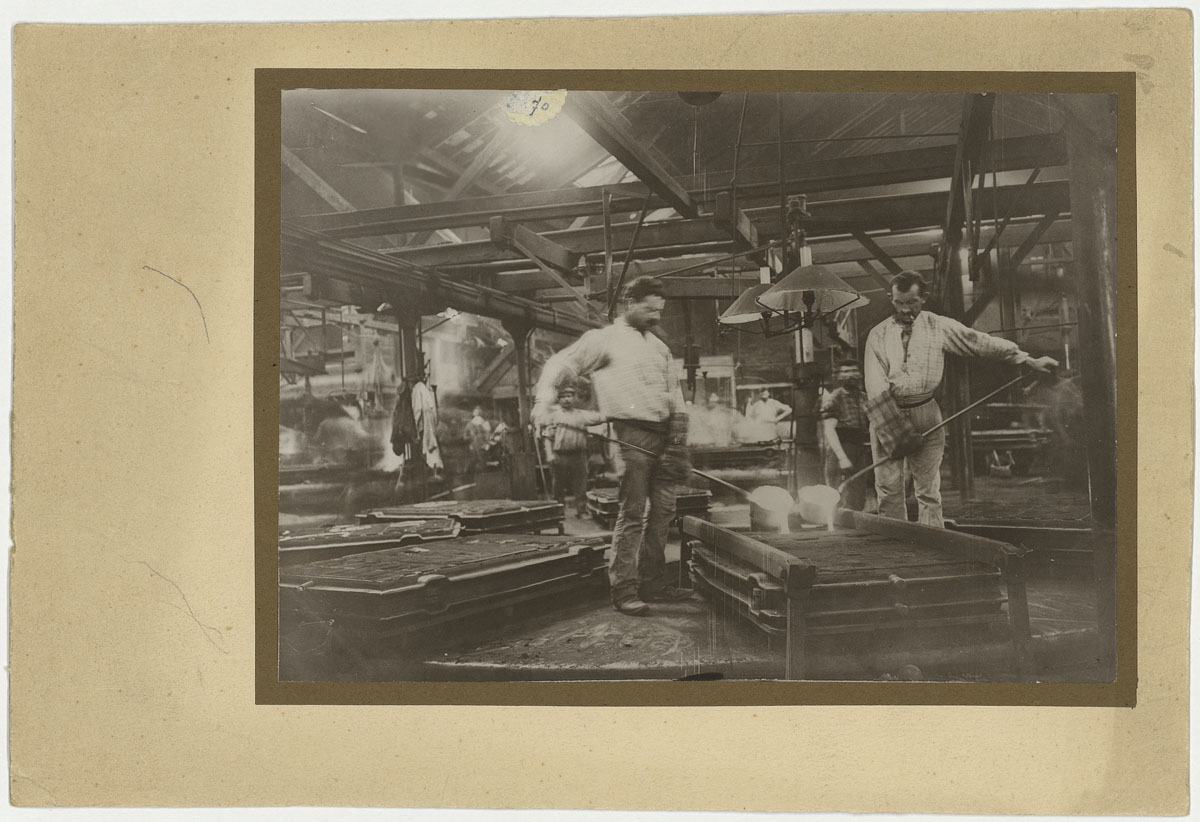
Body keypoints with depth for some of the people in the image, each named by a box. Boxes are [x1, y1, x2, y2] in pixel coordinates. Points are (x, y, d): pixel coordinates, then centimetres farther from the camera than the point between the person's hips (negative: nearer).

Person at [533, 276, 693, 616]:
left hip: (664, 433, 7)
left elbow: (674, 391, 22)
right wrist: (544, 398, -23)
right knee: (632, 513, -9)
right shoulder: (605, 339, 0)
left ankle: (653, 582, 20)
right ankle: (623, 589, -5)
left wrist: (678, 435, 10)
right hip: (633, 433, -7)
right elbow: (561, 365, -6)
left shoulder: (659, 346, 21)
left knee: (663, 510, 10)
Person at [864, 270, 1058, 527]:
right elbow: (875, 387, -7)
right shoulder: (878, 335, 1)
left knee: (929, 491, 0)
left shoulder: (939, 327, 6)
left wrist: (1029, 360, 6)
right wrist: (896, 431, -16)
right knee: (888, 490, -2)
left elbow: (981, 342, 9)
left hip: (925, 414, 1)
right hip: (885, 416, -1)